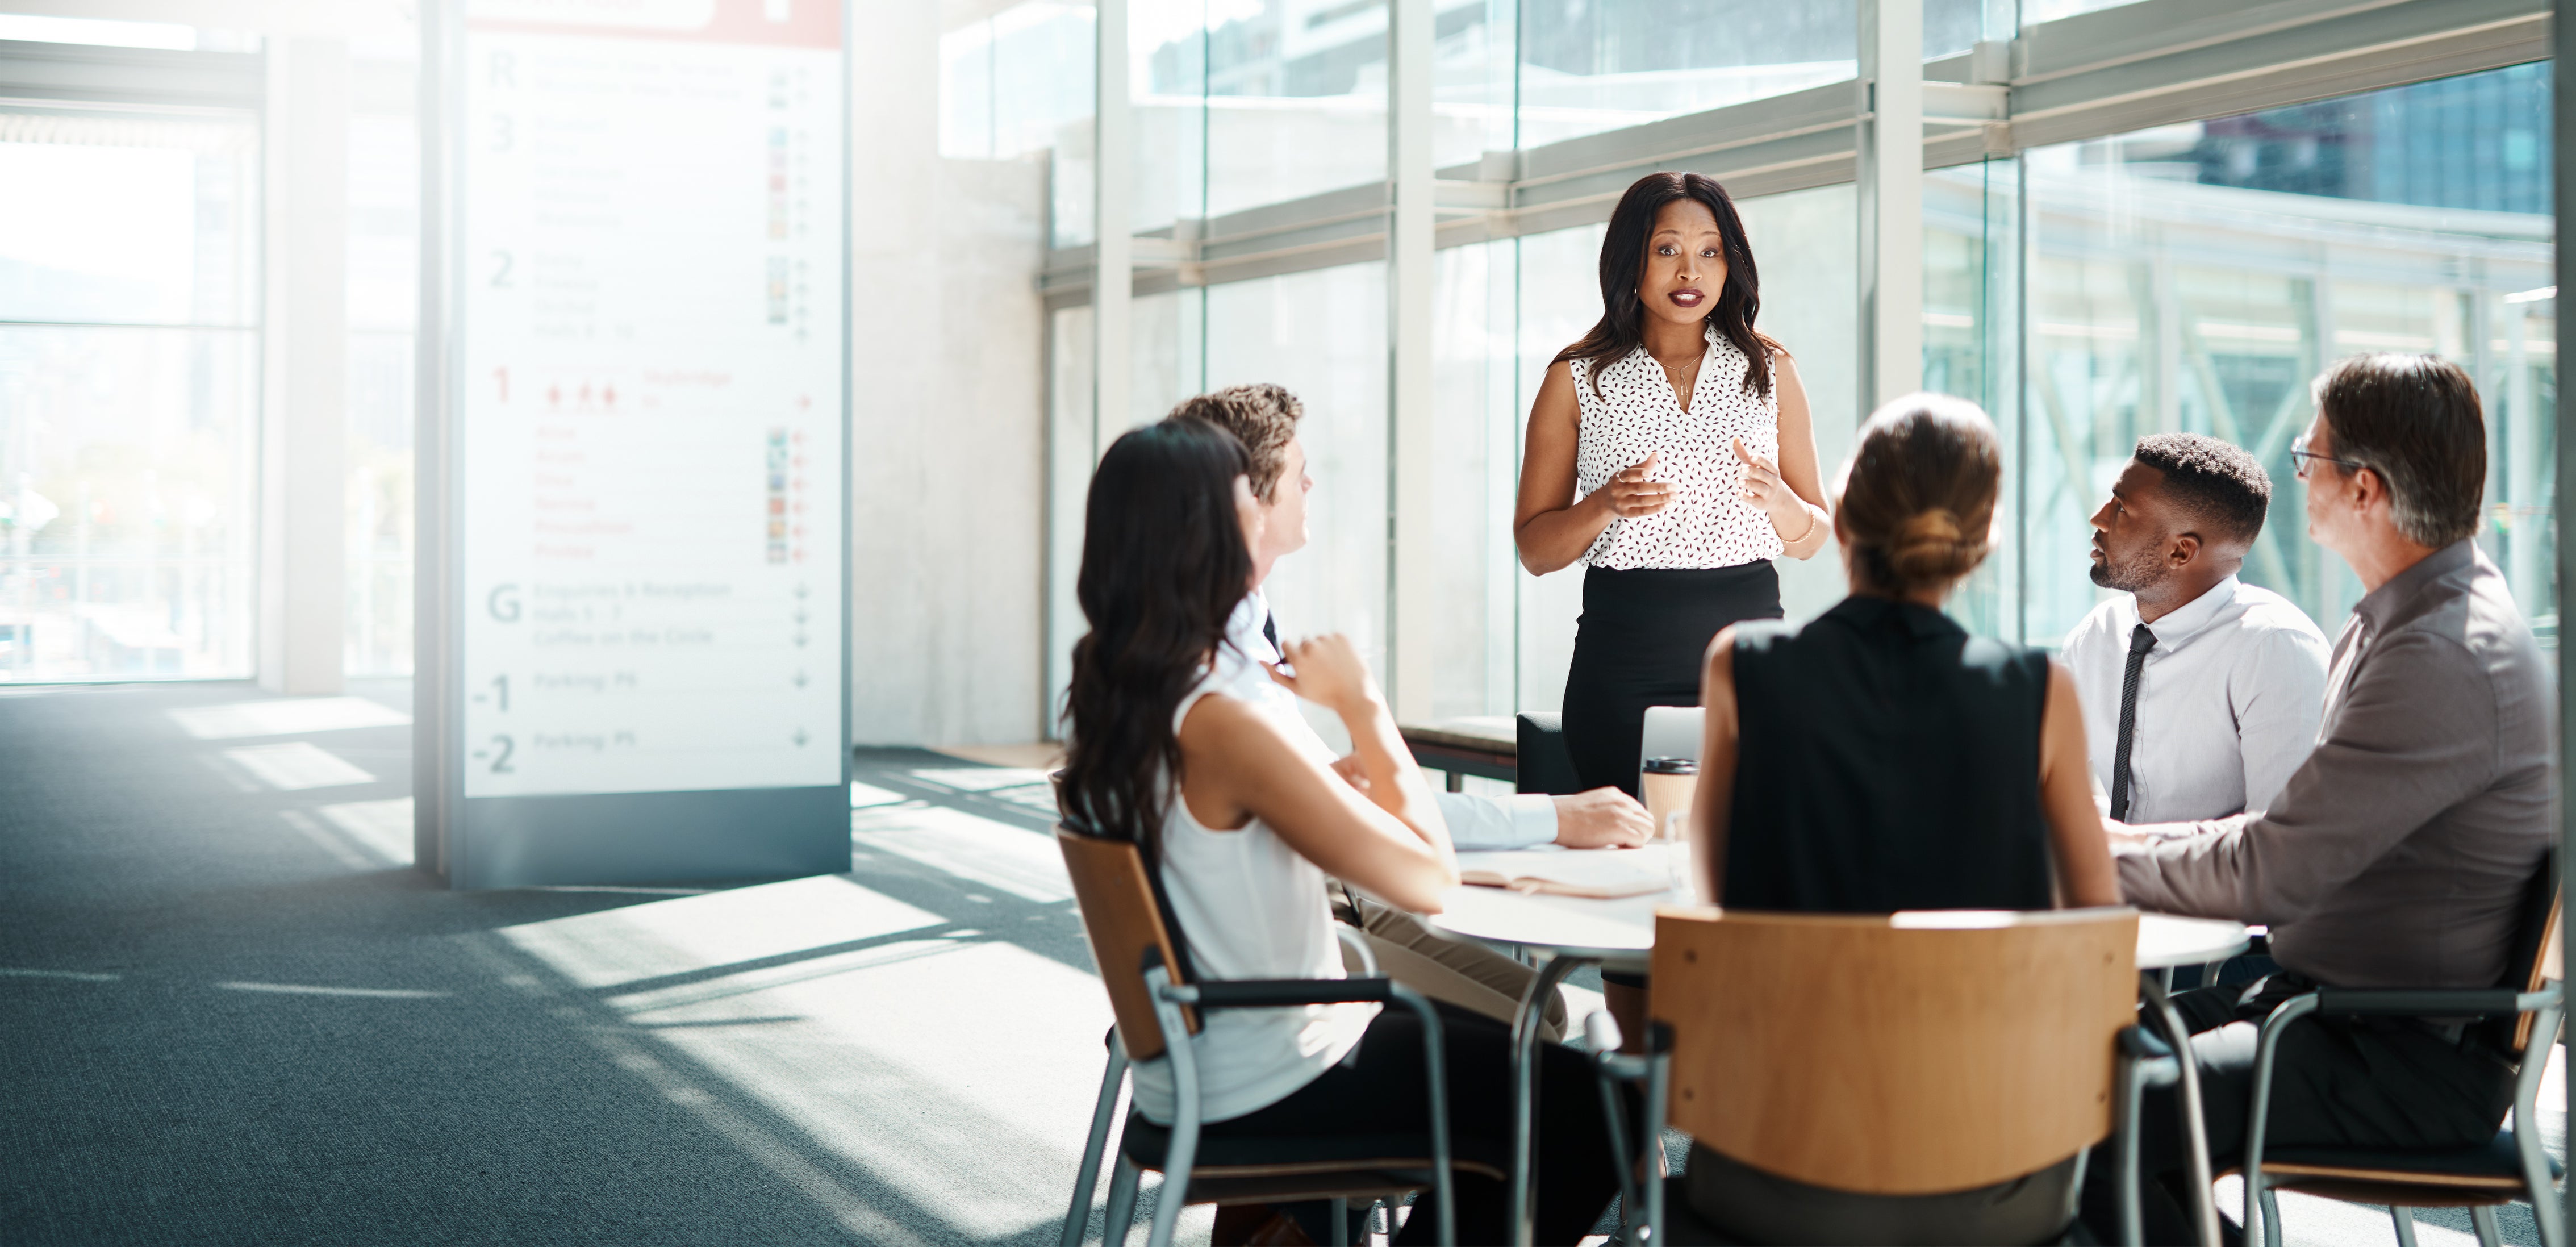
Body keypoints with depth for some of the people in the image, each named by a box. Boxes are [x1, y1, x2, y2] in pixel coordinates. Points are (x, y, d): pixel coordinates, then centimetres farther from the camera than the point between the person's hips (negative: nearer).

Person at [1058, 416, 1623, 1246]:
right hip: (1267, 1096, -9)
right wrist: (1361, 703, -14)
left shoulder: (1099, 704, 1)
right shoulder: (1223, 726, -27)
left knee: (1487, 1043, 28)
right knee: (1592, 1111, 1)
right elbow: (1429, 878, -23)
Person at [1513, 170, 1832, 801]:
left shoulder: (1771, 371, 10)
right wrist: (1606, 505, -14)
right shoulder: (1578, 378, 5)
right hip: (1623, 662, -1)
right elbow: (1534, 548, 5)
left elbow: (1812, 539, 12)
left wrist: (1778, 500, -9)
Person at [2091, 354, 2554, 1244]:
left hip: (2411, 1067, -10)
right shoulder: (2405, 619, 12)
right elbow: (2307, 832, 20)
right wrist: (2140, 840, 9)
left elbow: (2266, 876, -21)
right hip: (2330, 1000, 10)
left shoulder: (2445, 660, -21)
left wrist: (2103, 859, -6)